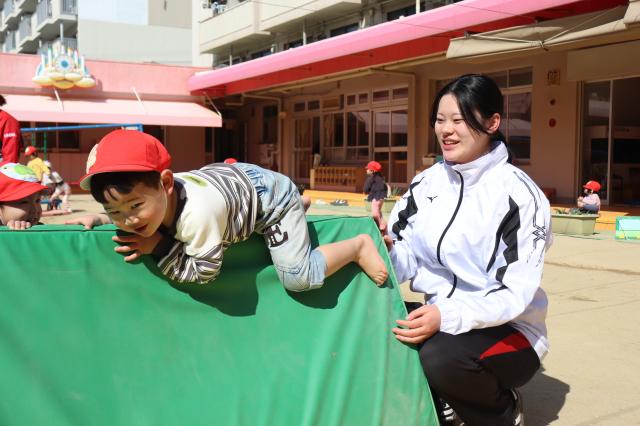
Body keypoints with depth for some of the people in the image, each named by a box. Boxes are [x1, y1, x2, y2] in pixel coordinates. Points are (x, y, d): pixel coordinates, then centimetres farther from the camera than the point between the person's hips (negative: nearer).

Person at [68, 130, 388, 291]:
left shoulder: (198, 212, -45)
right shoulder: (151, 195, -23)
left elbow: (205, 270, -32)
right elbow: (126, 217, 2)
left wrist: (160, 248, -35)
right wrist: (99, 219, -17)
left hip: (271, 192, -8)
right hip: (238, 179, 8)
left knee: (299, 277, -16)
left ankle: (358, 246, 8)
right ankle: (297, 211, 54)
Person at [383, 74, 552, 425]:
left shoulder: (518, 193, -15)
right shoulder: (426, 184, 2)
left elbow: (515, 292, -20)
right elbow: (407, 262, -2)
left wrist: (448, 316, -34)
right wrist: (385, 249, -24)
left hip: (507, 328, -5)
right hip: (442, 317, 5)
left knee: (441, 358, -34)